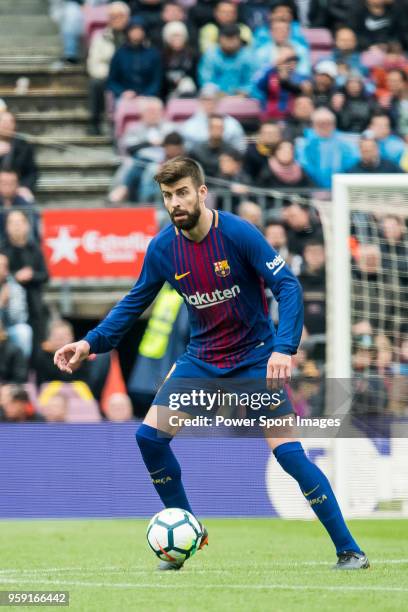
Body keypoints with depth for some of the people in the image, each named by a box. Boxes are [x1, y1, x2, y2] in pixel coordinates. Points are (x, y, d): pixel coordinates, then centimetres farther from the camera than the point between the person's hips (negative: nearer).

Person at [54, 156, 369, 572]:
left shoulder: (238, 234, -20)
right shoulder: (162, 248, -6)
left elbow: (288, 287, -20)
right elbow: (136, 300, 9)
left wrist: (284, 348, -33)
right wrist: (92, 342, -1)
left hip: (254, 357, -5)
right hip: (201, 358, 5)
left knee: (287, 451, -15)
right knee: (149, 435, -9)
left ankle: (348, 550, -7)